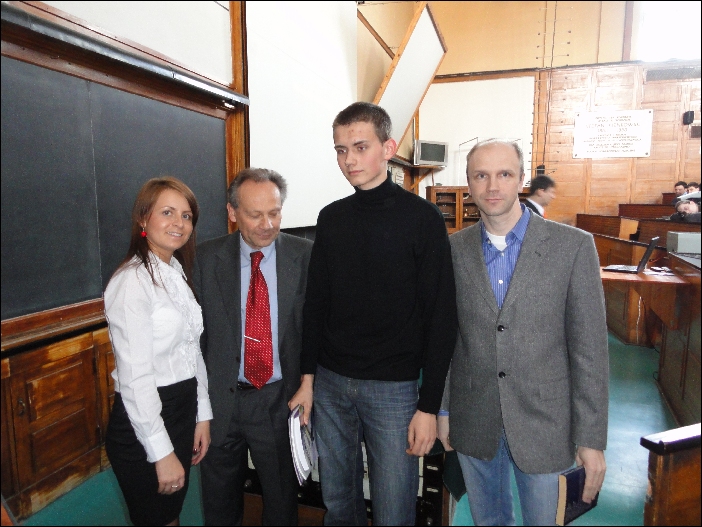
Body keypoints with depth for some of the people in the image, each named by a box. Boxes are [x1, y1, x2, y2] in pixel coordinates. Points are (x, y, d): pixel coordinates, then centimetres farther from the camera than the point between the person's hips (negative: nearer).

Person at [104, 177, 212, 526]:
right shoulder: (132, 281, -19)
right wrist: (162, 453, -18)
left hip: (183, 412, 7)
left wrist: (202, 416, 9)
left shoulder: (179, 273, 7)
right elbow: (134, 377, -22)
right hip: (143, 425, -7)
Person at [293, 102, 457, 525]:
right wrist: (308, 377, 7)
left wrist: (429, 406, -10)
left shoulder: (422, 217, -9)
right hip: (330, 382, 4)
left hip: (393, 387, -4)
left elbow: (441, 316, -9)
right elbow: (316, 303, 10)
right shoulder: (331, 218, 5)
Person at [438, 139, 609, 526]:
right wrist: (443, 409, 5)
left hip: (543, 421, -2)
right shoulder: (453, 249, -2)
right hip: (472, 422, 2)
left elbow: (589, 347, -8)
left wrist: (591, 438, -8)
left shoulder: (573, 246, -9)